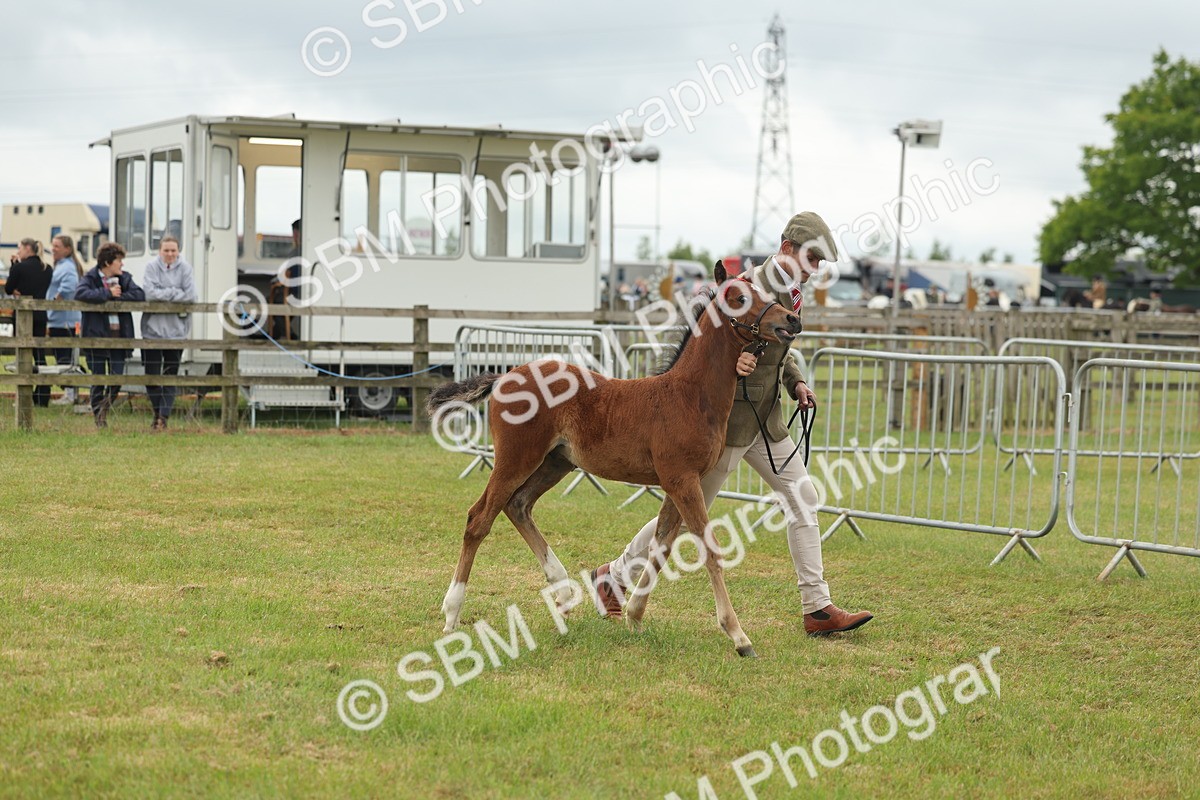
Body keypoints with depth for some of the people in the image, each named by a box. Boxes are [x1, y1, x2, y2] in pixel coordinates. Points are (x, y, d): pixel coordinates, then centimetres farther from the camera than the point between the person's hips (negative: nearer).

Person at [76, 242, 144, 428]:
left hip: (119, 334, 4)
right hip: (97, 335, -3)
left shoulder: (124, 278, 9)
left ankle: (105, 408, 23)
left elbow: (140, 294, -5)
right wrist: (107, 293, -20)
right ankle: (98, 417, 16)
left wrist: (117, 297, -14)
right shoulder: (90, 278, -4)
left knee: (117, 378, 0)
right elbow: (80, 293, -24)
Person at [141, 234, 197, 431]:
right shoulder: (152, 267, -1)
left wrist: (163, 294, -9)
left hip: (176, 330, 0)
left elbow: (190, 296, -10)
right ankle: (157, 412, 23)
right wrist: (174, 293, -10)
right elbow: (149, 292, -13)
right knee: (151, 375, 4)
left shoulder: (185, 268, 0)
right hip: (153, 328, 0)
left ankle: (164, 417, 0)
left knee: (170, 376, -1)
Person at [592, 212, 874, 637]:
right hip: (732, 415, -8)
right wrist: (731, 361, -38)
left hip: (766, 418, 8)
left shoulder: (788, 292, 8)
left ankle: (817, 608, 4)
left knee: (803, 497, 2)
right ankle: (613, 577, 18)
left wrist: (796, 382, 9)